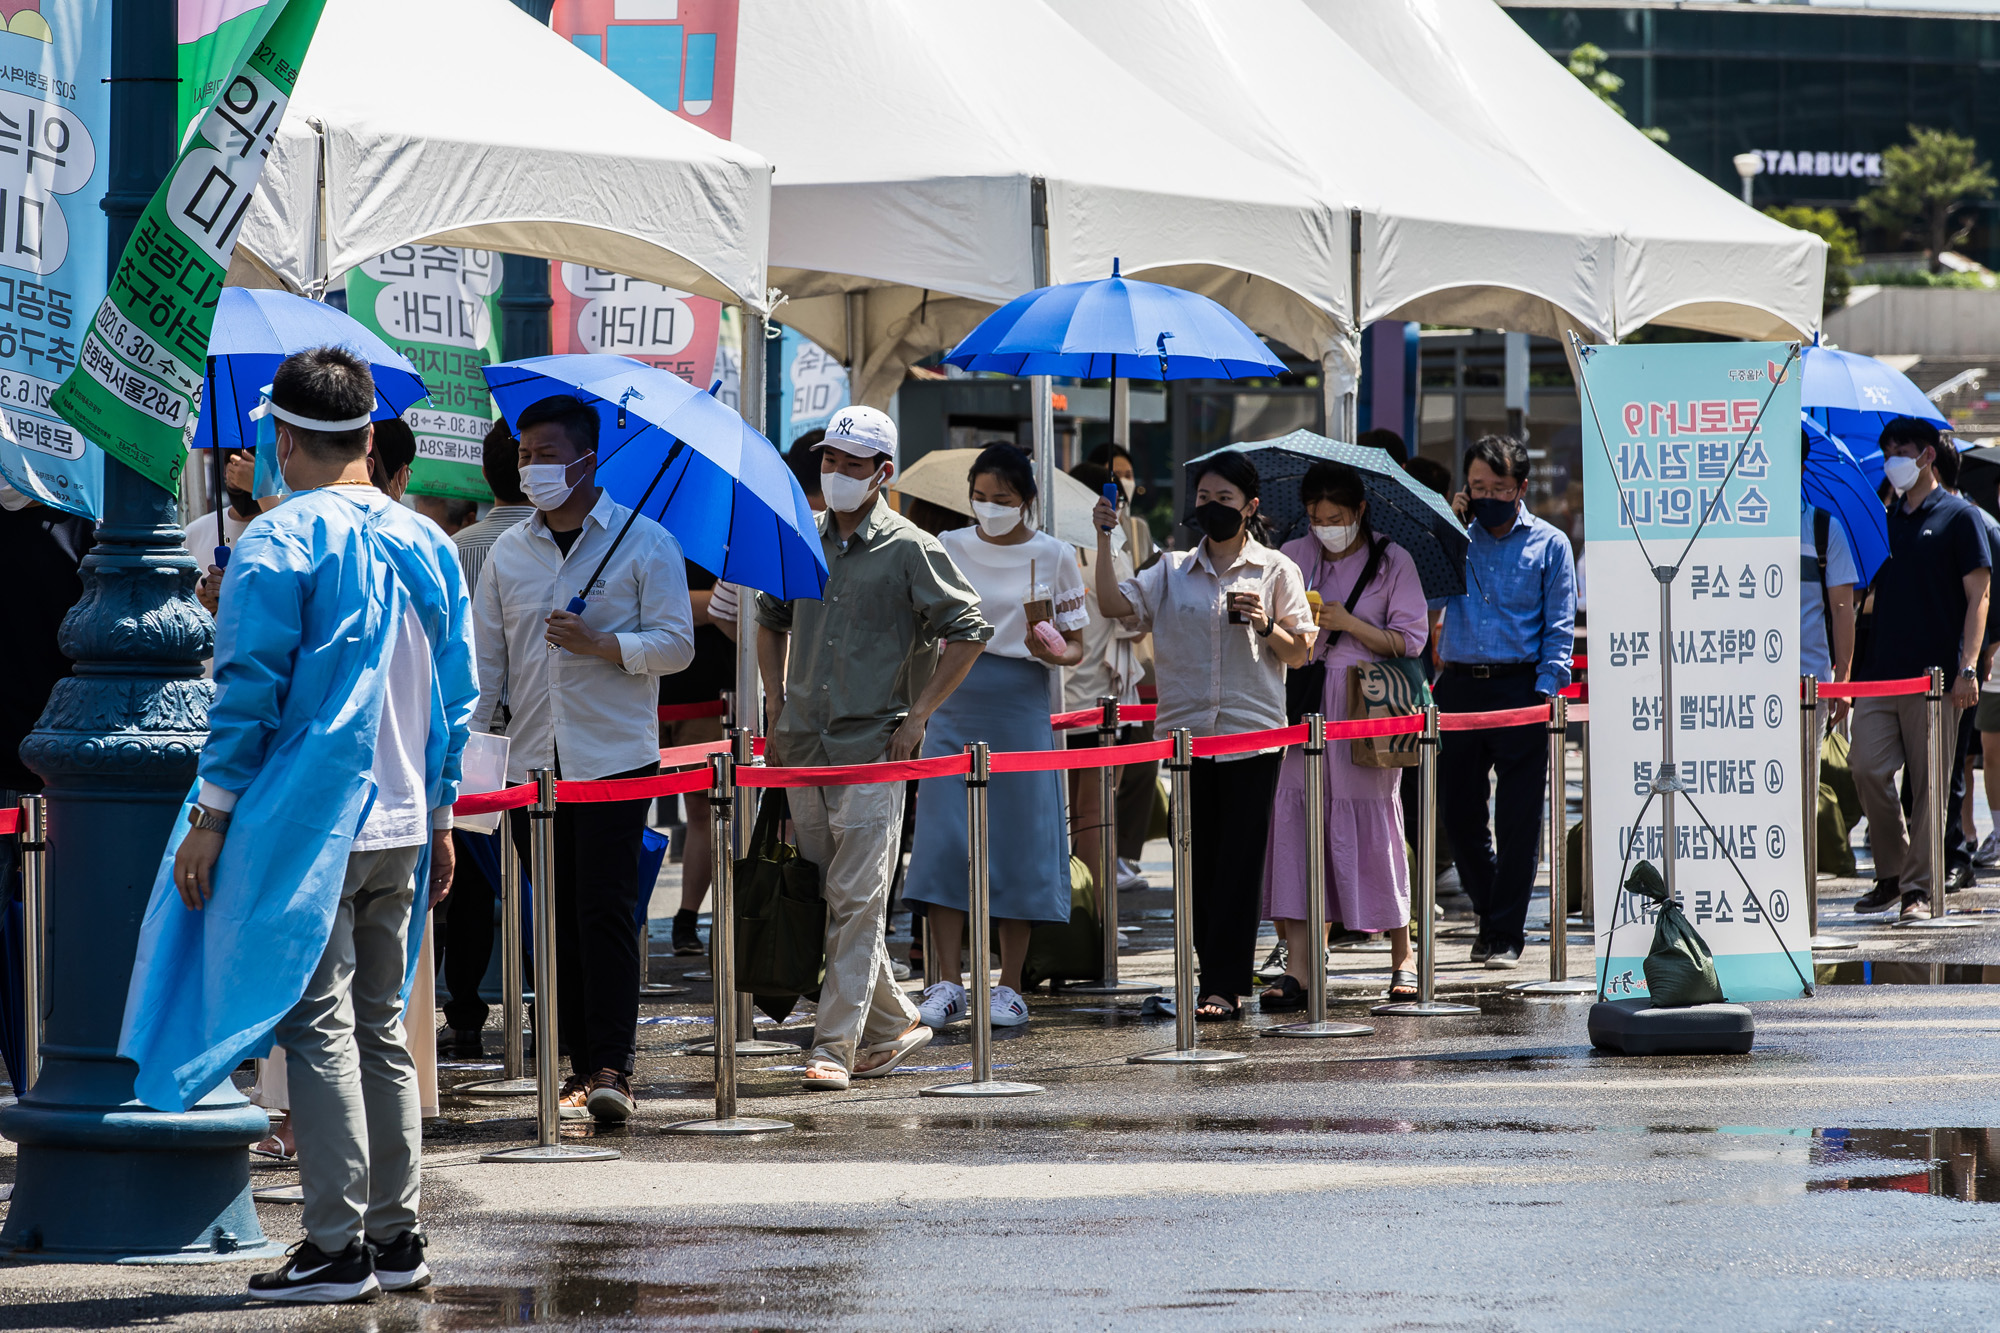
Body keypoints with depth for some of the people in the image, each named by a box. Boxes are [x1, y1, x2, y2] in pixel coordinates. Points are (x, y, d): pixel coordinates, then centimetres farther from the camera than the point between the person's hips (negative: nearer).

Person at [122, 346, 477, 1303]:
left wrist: (213, 815, -7)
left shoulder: (277, 546, -11)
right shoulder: (426, 545, 10)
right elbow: (455, 695, 14)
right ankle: (395, 1236, 15)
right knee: (380, 1026, 13)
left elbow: (250, 691, -13)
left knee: (318, 1027, -5)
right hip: (400, 828, 7)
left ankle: (338, 1246, -7)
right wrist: (439, 812, 22)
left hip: (306, 825, -7)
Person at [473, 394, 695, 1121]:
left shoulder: (645, 543, 0)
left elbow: (676, 644, -3)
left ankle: (612, 1067, -10)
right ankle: (581, 1062, 10)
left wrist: (600, 643, -18)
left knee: (606, 912, -10)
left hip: (614, 757, -4)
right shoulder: (507, 553, 12)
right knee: (558, 918, 5)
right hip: (532, 761, 4)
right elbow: (484, 659, 12)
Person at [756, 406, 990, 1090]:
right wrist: (777, 709, 15)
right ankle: (893, 1024, 22)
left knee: (856, 904, -9)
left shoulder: (910, 550, -4)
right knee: (824, 899, 9)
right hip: (804, 750, 6)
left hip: (874, 749, -6)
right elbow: (771, 623, 26)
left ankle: (835, 1047, -10)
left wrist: (919, 715, -6)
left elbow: (968, 630, -2)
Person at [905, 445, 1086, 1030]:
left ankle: (1009, 988, 7)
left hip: (1021, 708, -1)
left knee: (1017, 845, -1)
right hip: (954, 703, 1)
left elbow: (1076, 647, 4)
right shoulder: (948, 548, 6)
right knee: (943, 840, -7)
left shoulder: (1053, 557, 2)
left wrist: (1053, 651, -17)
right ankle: (947, 986, -4)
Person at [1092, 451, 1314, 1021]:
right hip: (1185, 732, 3)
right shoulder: (1173, 570, 11)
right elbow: (1115, 604, -2)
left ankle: (1225, 986, -6)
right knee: (1198, 860, 5)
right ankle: (1219, 979, 13)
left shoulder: (1275, 570, 5)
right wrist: (1105, 541, -11)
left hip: (1251, 732, -3)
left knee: (1238, 861, -5)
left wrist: (1265, 624, -12)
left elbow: (1300, 653, 6)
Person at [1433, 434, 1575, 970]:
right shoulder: (1458, 538, 13)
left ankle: (1505, 934, 4)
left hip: (1519, 687, -3)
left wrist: (1545, 690, -9)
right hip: (1458, 685, 3)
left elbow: (1560, 627, 2)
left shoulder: (1548, 544, 5)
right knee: (1458, 810, 5)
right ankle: (1492, 912, 24)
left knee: (1517, 816, -2)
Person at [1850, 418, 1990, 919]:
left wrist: (1967, 667, -13)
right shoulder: (1885, 519, 16)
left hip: (1933, 672, -5)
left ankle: (1920, 887, 1)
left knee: (1927, 781, -3)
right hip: (1878, 669, 5)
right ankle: (1891, 874, 10)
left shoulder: (1958, 517, 1)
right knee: (1867, 769, -4)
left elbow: (1977, 596, -3)